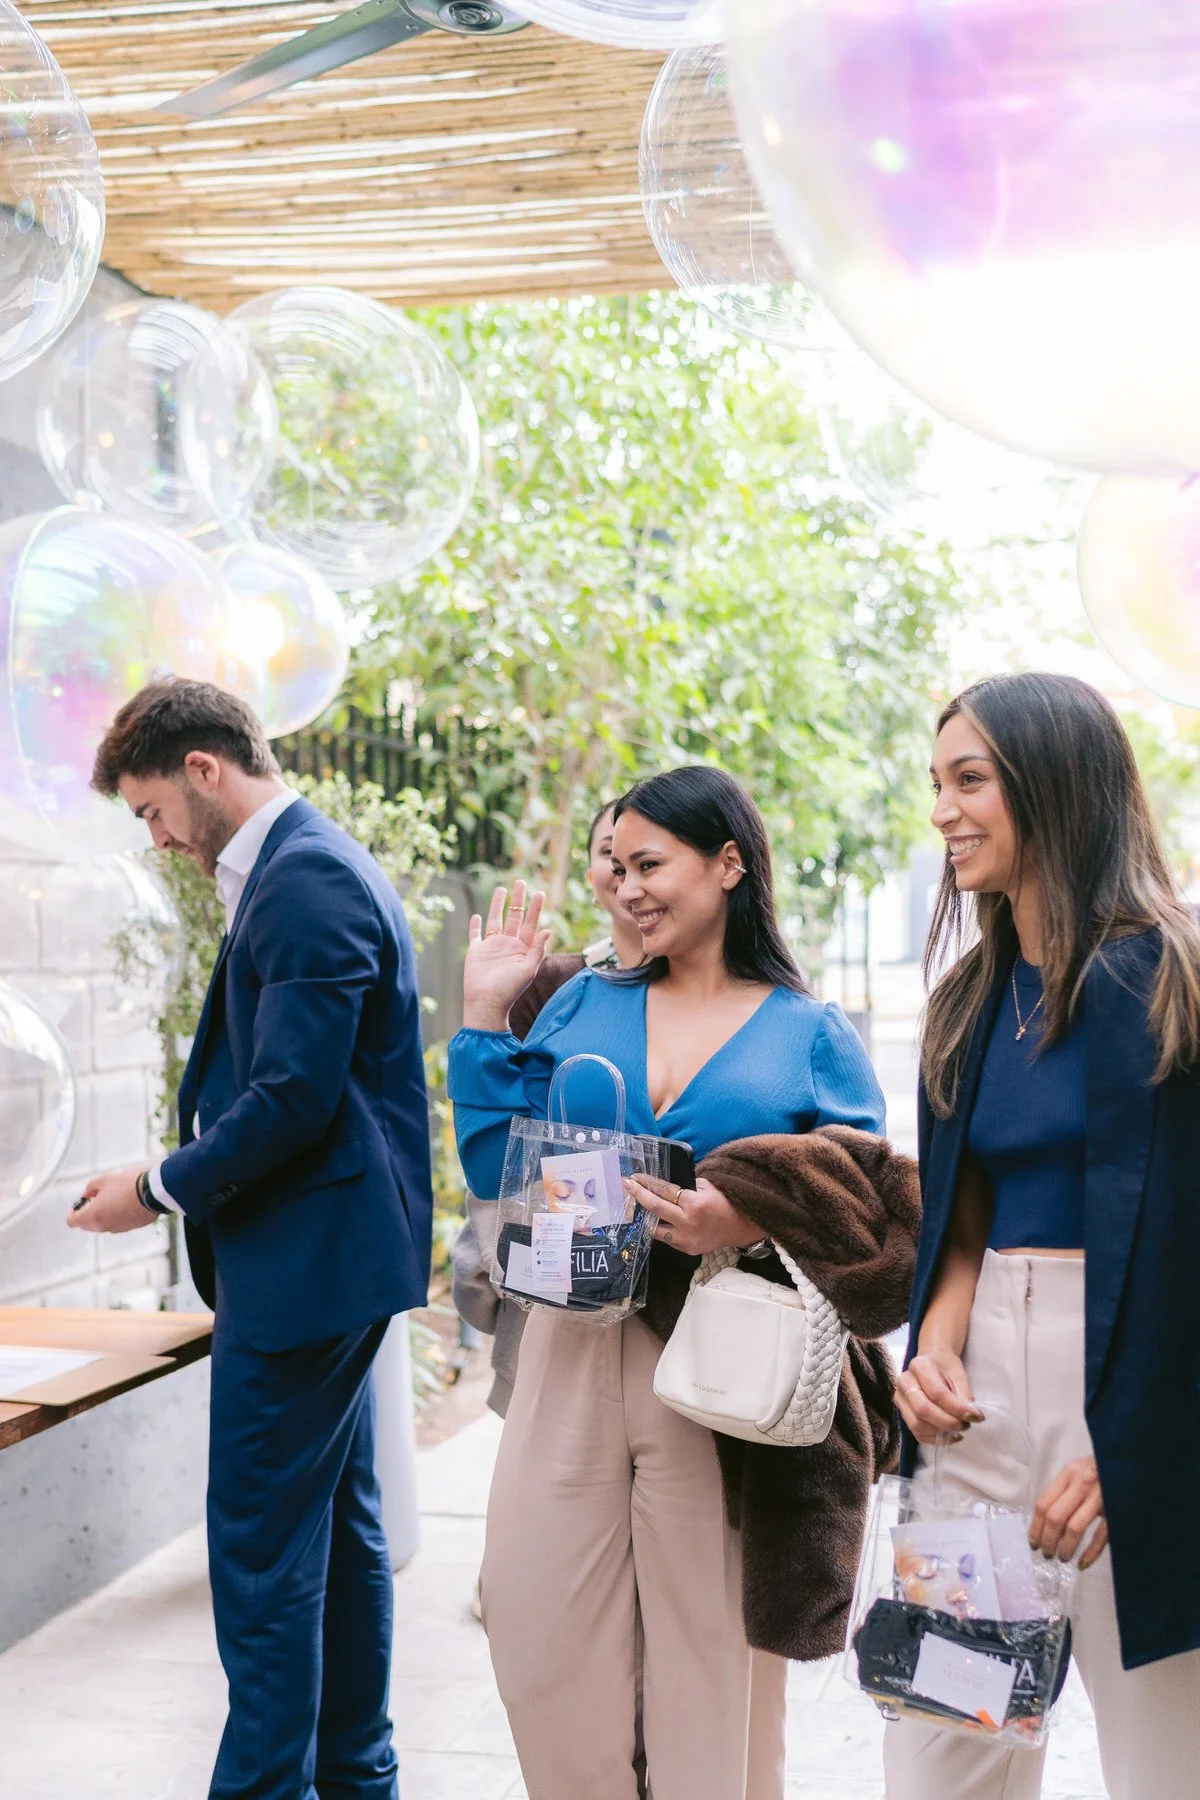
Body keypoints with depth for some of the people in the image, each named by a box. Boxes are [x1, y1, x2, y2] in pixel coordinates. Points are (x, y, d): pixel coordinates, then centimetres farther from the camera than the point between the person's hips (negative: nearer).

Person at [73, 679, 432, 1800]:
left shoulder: (303, 884, -18)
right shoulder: (313, 867, 15)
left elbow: (292, 1099, -23)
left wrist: (157, 1192, -12)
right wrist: (182, 1176, 11)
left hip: (301, 1263, -11)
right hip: (331, 1255, 11)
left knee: (261, 1544, -3)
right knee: (338, 1526, 18)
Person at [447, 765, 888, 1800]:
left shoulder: (814, 1038, 1)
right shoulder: (584, 1006, 10)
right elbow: (499, 1176, 6)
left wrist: (755, 1225, -21)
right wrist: (486, 1012, 4)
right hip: (573, 1354, 3)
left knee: (712, 1656, 7)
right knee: (540, 1636, 7)